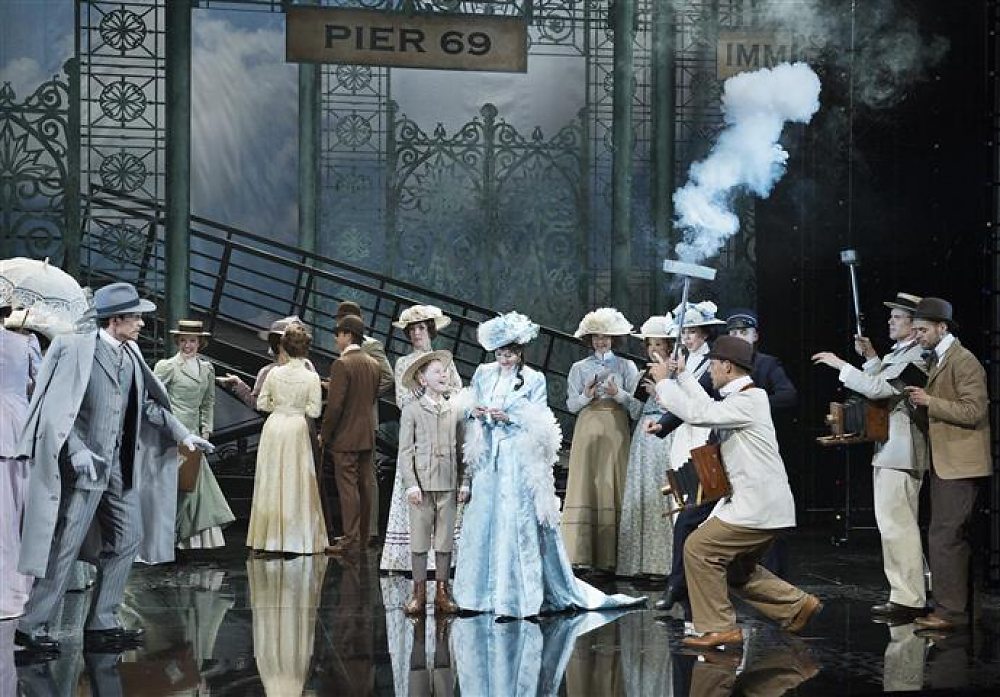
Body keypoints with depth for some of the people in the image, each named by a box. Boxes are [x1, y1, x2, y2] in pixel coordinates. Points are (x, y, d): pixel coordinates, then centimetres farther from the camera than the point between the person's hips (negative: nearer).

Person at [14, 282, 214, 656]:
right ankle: (32, 626, 4)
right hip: (83, 463, -8)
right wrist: (77, 450, -24)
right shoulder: (76, 348, -12)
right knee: (65, 547, -6)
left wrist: (183, 434, 9)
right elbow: (57, 407, -15)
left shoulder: (130, 355, 8)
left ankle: (102, 624, 17)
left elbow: (147, 402, 16)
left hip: (118, 465, 8)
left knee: (128, 539, 9)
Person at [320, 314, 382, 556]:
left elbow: (335, 405, -18)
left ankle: (351, 540, -6)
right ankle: (362, 535, 20)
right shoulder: (373, 364, 9)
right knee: (364, 484, 12)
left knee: (348, 486, -6)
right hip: (367, 434, 8)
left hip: (345, 436, -8)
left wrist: (324, 435, -9)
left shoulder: (341, 364, -16)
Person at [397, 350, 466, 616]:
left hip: (448, 485, 3)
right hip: (422, 484, -2)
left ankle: (442, 591, 13)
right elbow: (405, 451, -2)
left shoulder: (455, 412, 10)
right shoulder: (411, 411, 1)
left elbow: (461, 450, 10)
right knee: (419, 539, 1)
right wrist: (411, 485, -9)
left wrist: (464, 483, 4)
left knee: (445, 541, 5)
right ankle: (419, 592, 8)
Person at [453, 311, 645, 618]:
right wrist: (475, 412, -6)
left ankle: (516, 597, -4)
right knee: (482, 521, 1)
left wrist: (509, 417, -17)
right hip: (489, 458, 4)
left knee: (517, 523, -7)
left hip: (518, 459, -4)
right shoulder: (484, 374, 11)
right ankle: (482, 593, 7)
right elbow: (469, 407, 16)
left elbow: (537, 423, -3)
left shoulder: (534, 380, 2)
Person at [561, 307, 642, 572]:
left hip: (615, 431, -1)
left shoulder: (626, 366, 9)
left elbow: (637, 404, 2)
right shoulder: (579, 368, 13)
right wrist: (586, 396, -11)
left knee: (613, 488, -4)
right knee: (584, 488, -7)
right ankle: (580, 554, -9)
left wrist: (619, 394, -15)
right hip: (587, 429, 1)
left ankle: (610, 555, -2)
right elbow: (570, 404, 8)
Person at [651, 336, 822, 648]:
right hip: (762, 504, 10)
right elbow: (709, 408, 31)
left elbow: (697, 413, -25)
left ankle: (717, 628, -5)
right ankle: (797, 605, 21)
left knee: (699, 549, -9)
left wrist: (664, 382, -14)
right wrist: (682, 375, 34)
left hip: (757, 507, -10)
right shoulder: (740, 398, 16)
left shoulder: (748, 401, -16)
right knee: (736, 569, 17)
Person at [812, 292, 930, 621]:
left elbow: (879, 388, -23)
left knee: (896, 525, -10)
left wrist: (840, 365, -16)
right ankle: (910, 594, 22)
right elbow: (883, 386, 26)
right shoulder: (901, 353, 19)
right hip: (891, 450, 11)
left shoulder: (915, 356, -15)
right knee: (901, 525, 15)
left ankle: (907, 600, -8)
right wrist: (871, 357, 15)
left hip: (898, 453, -11)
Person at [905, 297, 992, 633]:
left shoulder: (964, 361, -13)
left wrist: (930, 402, -19)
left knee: (944, 537, -11)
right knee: (953, 538, 14)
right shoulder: (936, 360, 16)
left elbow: (974, 412, -19)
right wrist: (921, 401, 10)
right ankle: (956, 606, 20)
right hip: (943, 463, 10)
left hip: (959, 463, -10)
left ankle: (950, 611, -8)